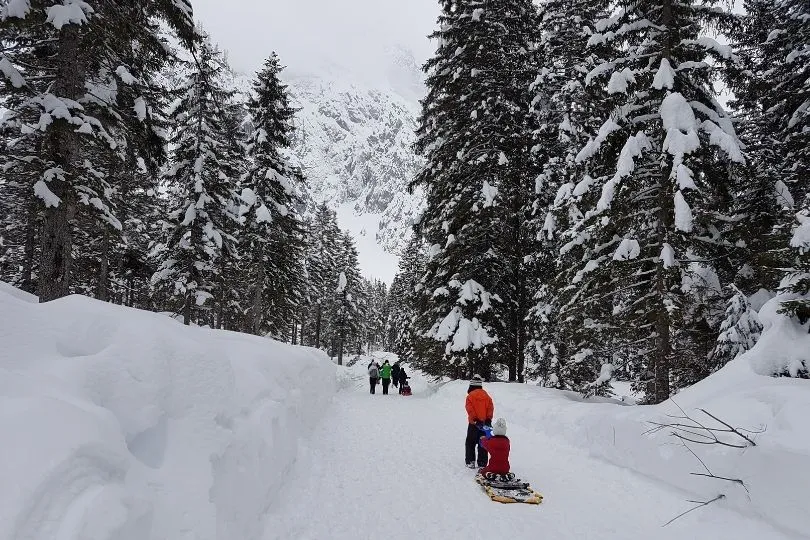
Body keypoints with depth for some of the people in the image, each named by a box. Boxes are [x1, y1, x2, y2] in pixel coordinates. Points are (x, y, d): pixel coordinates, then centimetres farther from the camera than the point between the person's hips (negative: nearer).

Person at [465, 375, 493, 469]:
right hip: (485, 423, 3)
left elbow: (470, 409, -15)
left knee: (470, 443, 10)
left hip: (474, 423, -3)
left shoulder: (470, 396, -9)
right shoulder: (486, 395, 4)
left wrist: (474, 419, -13)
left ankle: (470, 461, 7)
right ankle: (482, 463, 10)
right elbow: (491, 408, 1)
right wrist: (488, 419, 0)